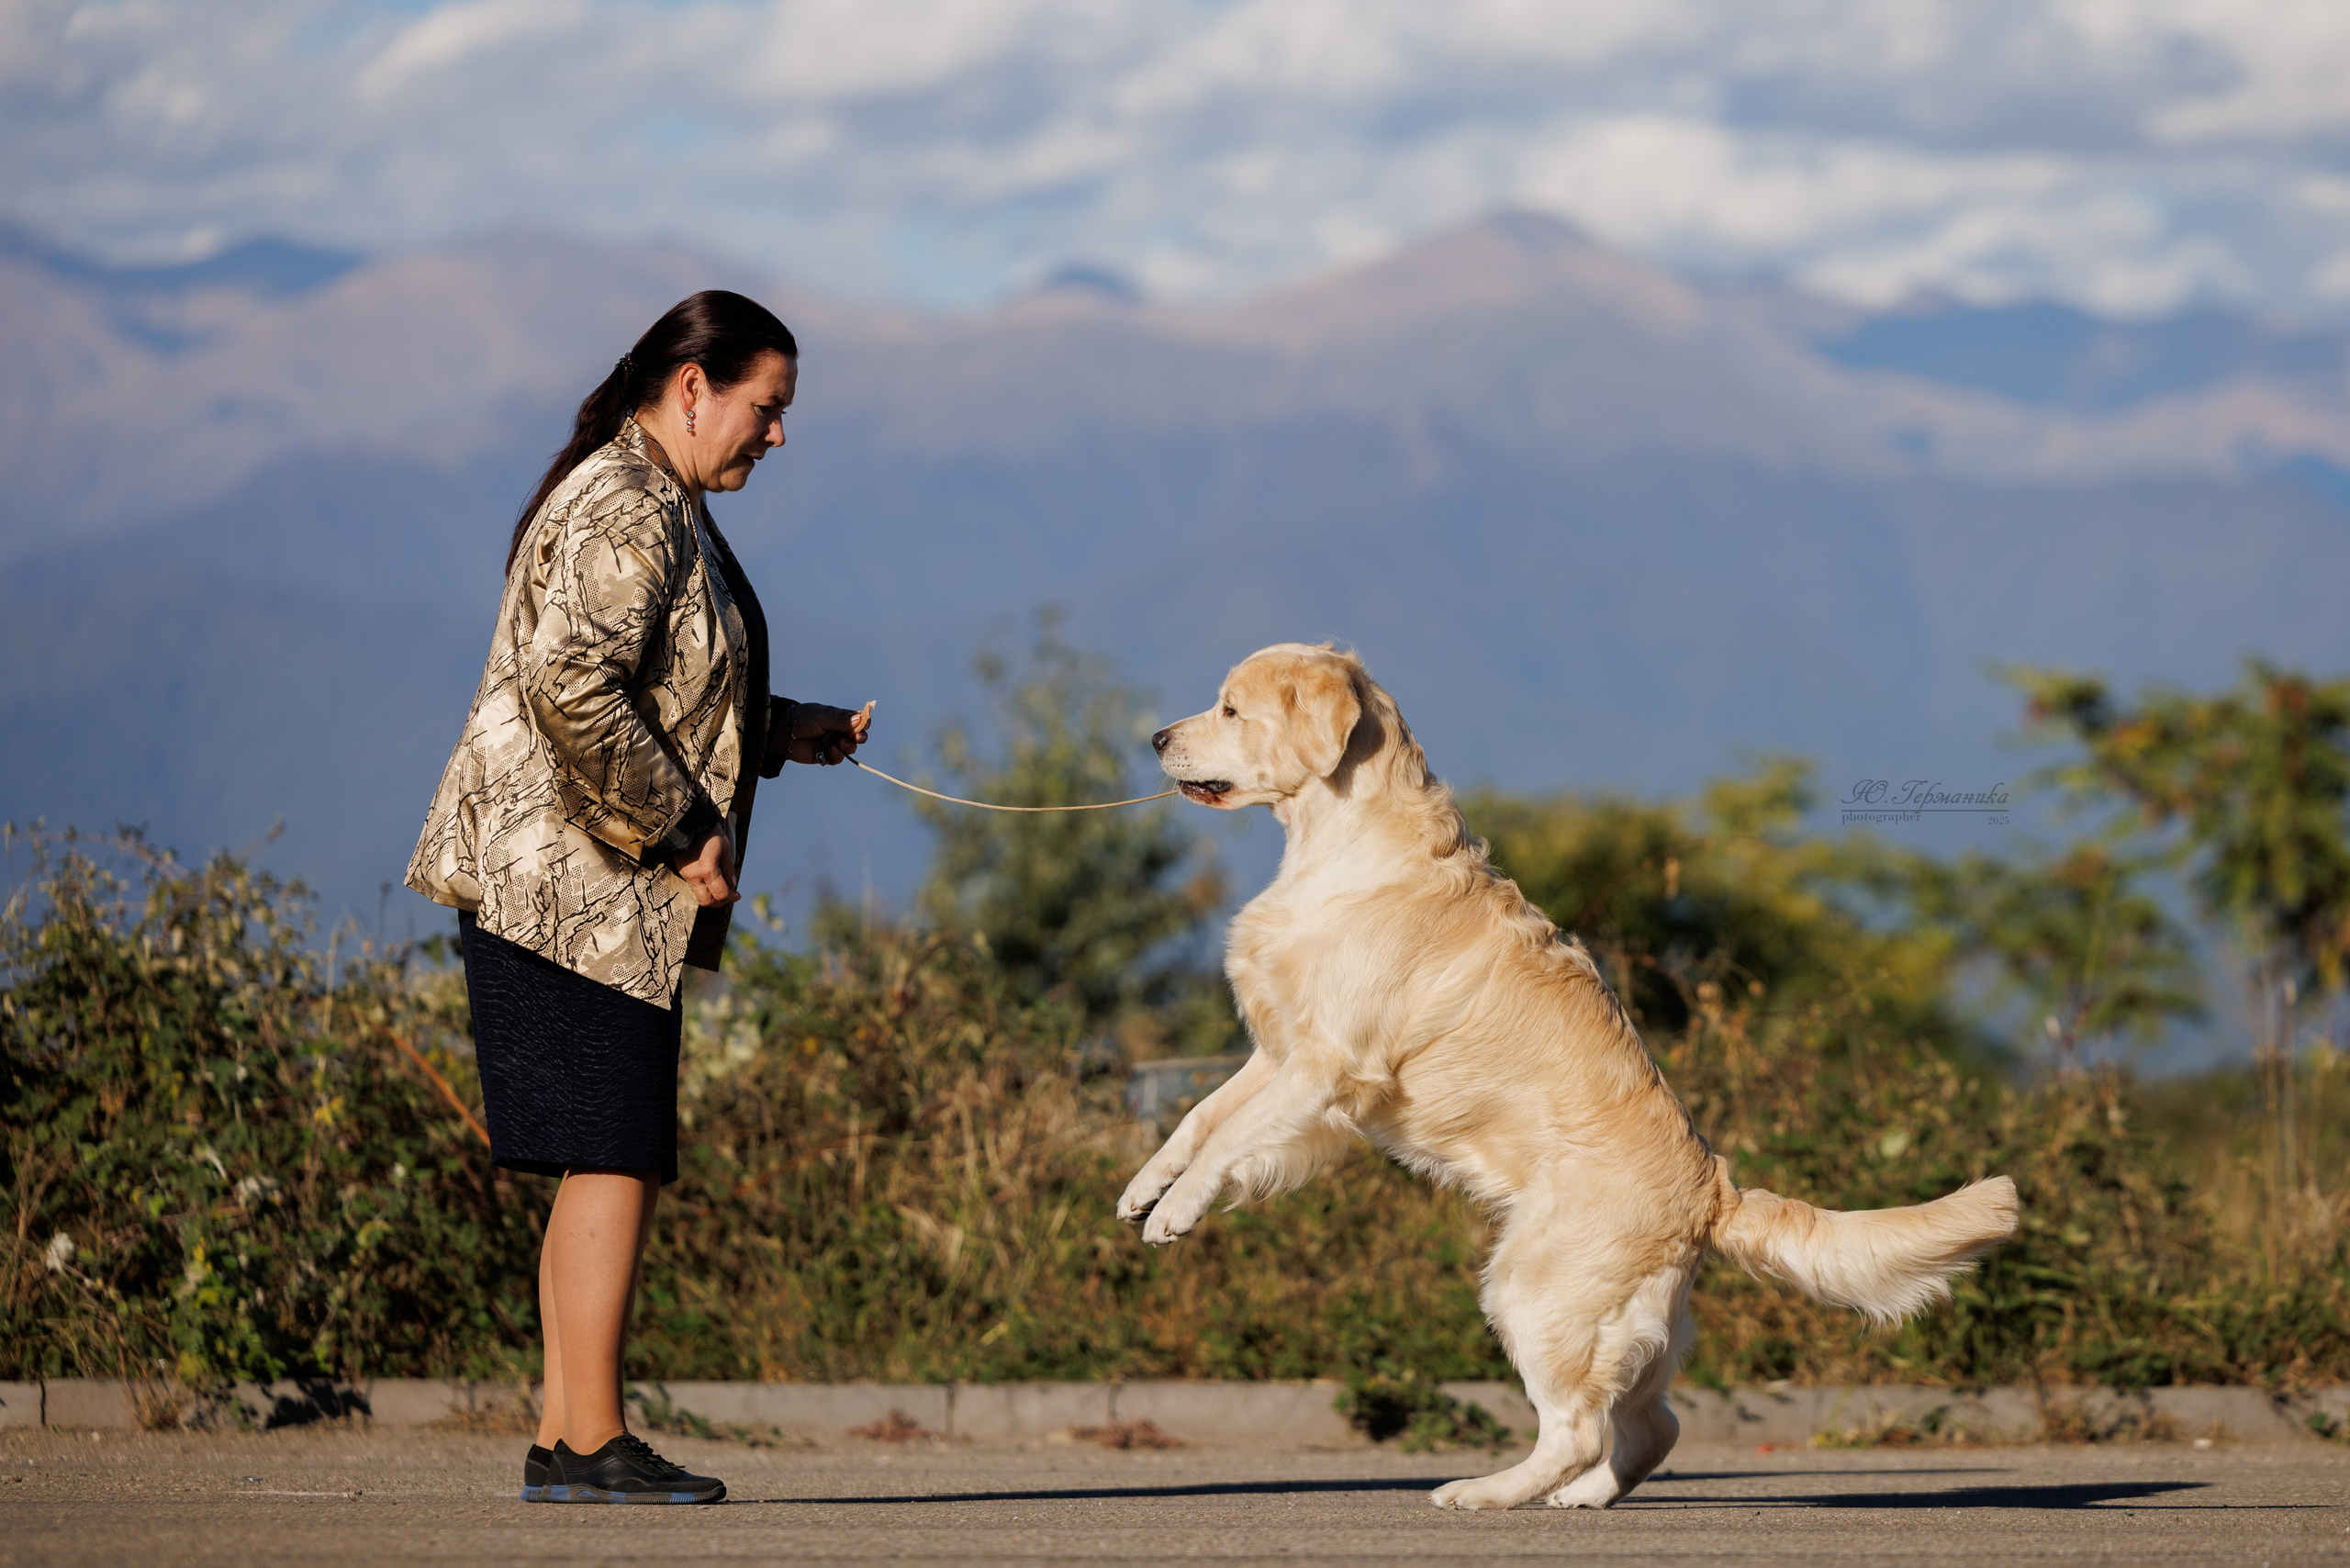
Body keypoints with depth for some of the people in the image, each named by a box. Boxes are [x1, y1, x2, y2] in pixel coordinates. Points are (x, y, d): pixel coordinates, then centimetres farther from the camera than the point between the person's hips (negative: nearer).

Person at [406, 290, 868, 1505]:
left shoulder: (656, 508, 19)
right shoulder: (630, 512, -15)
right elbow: (571, 689, -26)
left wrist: (778, 732, 18)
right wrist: (683, 832, -19)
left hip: (601, 889, 11)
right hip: (573, 881, -11)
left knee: (617, 1164, 10)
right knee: (615, 1161, -8)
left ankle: (562, 1442, 12)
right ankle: (593, 1442, -5)